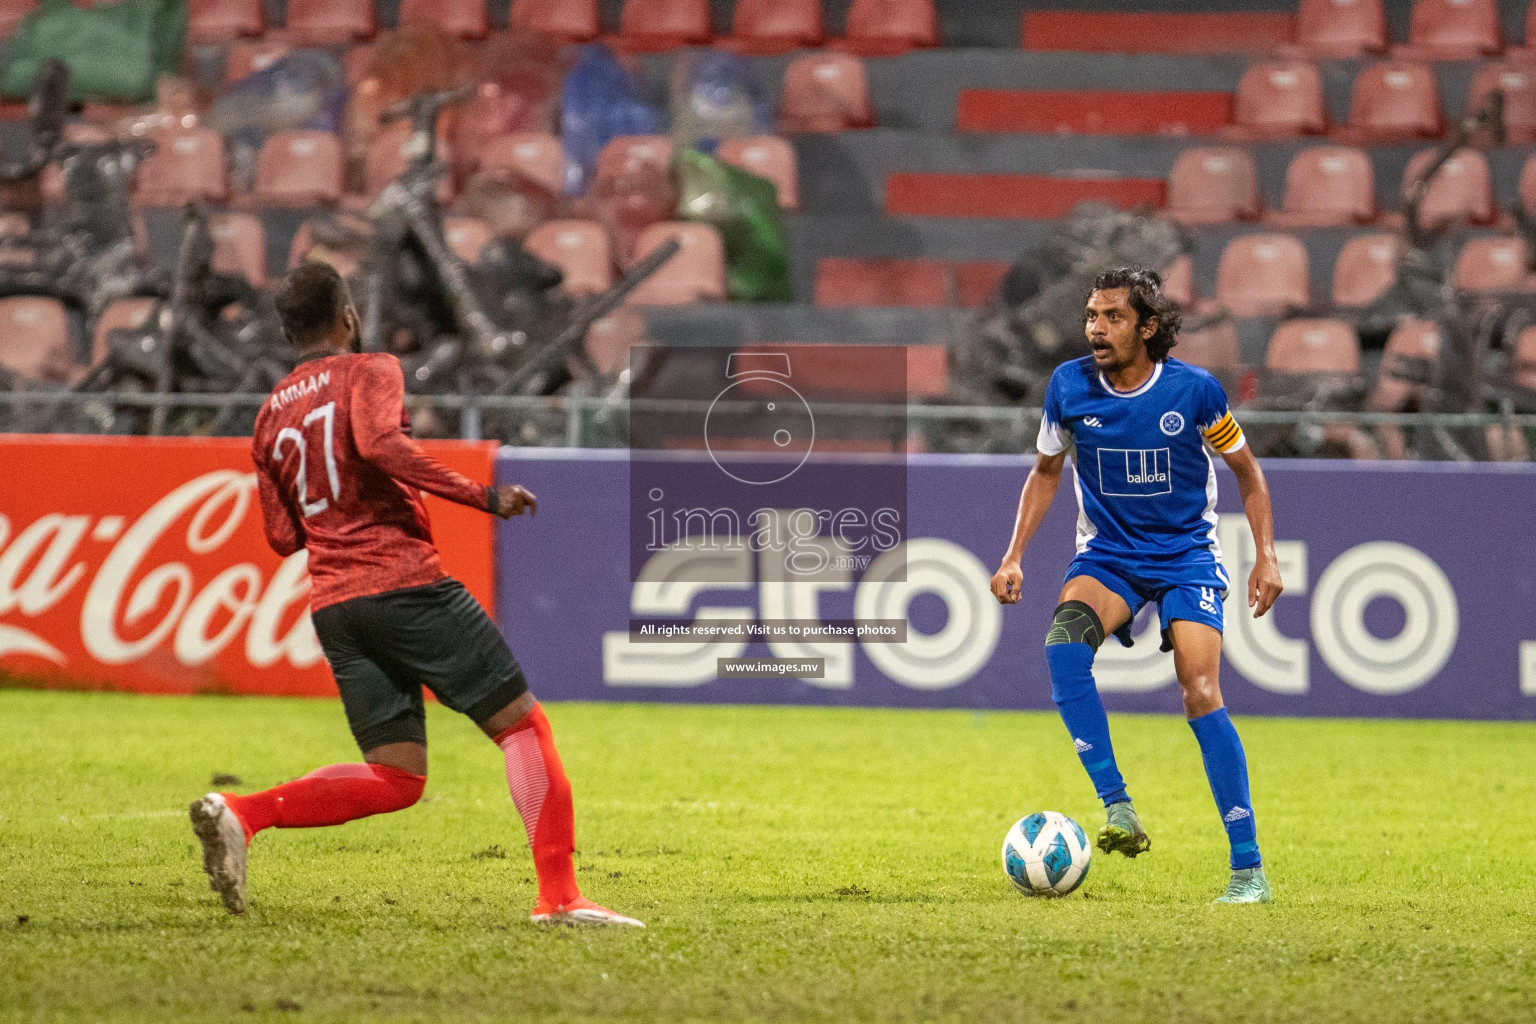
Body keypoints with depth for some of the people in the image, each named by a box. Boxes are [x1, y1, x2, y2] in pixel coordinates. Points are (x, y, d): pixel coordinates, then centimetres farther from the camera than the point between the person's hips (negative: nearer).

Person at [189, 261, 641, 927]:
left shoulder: (270, 416, 19)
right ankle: (559, 895, -9)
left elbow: (282, 536, 19)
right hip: (405, 583, -7)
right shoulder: (369, 372, 1)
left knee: (395, 779, 7)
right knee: (521, 723, 0)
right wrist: (481, 497, -18)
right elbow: (380, 443, -21)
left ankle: (240, 813, -10)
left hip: (332, 606, 7)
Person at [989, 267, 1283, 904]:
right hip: (1108, 554, 2)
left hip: (1187, 556, -2)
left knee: (1201, 696, -18)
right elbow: (1046, 472, 11)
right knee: (1064, 642, -31)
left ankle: (1248, 868, -11)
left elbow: (1247, 471, 3)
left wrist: (1267, 557, -5)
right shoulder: (1069, 387, -5)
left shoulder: (1194, 390, -11)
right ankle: (1117, 808, -29)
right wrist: (1014, 557, 3)